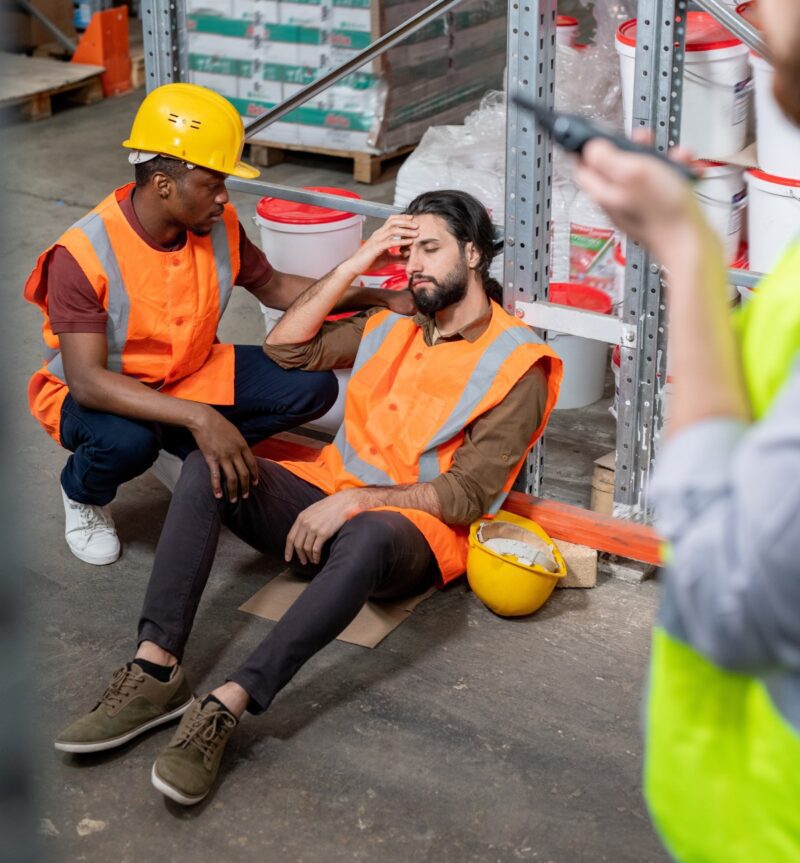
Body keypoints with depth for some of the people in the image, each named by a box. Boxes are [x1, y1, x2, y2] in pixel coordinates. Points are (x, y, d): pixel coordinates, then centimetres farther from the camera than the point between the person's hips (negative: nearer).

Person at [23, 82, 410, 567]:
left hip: (190, 374, 5)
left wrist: (379, 298, -1)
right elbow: (87, 382, -36)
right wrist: (199, 418, -48)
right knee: (127, 439, -41)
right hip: (101, 394, -5)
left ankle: (197, 456, 8)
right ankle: (83, 495, -3)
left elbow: (274, 288, 9)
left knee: (311, 386, -14)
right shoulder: (84, 254, -29)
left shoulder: (220, 228, -11)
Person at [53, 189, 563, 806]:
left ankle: (225, 707, -47)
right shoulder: (393, 326, 18)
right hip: (330, 496, 6)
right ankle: (156, 669, -31)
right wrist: (356, 265, 7)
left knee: (367, 534, -43)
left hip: (415, 531, -6)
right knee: (208, 464, -20)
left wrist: (355, 501, -21)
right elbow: (287, 347, 14)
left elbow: (468, 495, -11)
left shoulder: (515, 362, -3)